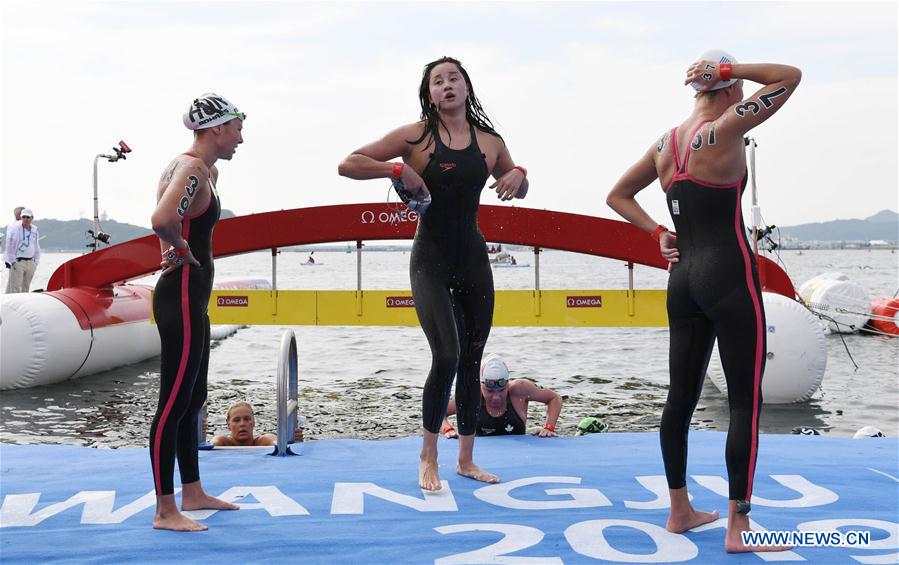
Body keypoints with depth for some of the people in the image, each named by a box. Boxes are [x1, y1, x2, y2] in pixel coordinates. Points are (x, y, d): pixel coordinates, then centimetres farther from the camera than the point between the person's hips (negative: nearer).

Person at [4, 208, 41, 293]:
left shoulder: (35, 230, 12)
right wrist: (12, 261, -12)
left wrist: (36, 262, 15)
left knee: (26, 287, 10)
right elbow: (9, 245, -7)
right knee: (15, 287, -10)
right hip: (17, 262, -6)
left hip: (30, 262, 6)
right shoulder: (14, 228, -6)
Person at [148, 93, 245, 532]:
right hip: (182, 297, -11)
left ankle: (193, 492, 30)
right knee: (174, 405, -4)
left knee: (193, 399, 18)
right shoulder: (194, 169, -17)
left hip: (190, 298, 11)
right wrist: (183, 250, -17)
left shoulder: (203, 169, 14)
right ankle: (165, 511, 4)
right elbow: (162, 219, -35)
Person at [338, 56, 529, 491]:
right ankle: (428, 457, 3)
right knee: (447, 356, -17)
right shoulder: (416, 136, -5)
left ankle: (466, 459, 22)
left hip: (473, 260, 4)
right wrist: (397, 169, -19)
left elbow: (519, 190, 21)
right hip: (431, 261, -4)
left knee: (472, 362, 8)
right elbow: (347, 165, -7)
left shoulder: (489, 141, 5)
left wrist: (518, 175, -2)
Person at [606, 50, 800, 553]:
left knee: (682, 394, 11)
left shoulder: (664, 144, 10)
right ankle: (739, 526, -1)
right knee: (746, 401, -2)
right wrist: (729, 70, -1)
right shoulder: (725, 130, -9)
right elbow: (790, 76, -5)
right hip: (729, 276, -7)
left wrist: (657, 233, 11)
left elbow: (618, 196, 21)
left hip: (683, 278, 7)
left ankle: (680, 510, 20)